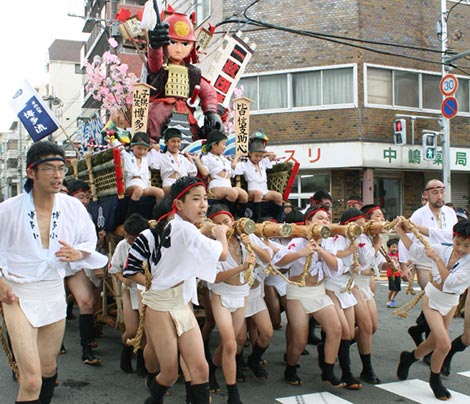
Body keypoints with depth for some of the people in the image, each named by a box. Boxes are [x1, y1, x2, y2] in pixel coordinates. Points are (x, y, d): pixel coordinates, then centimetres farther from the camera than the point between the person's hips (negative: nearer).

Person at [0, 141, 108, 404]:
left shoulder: (73, 207, -5)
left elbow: (91, 241, 8)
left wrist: (78, 253, -13)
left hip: (55, 293, 4)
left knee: (49, 368, 19)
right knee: (31, 379, -12)